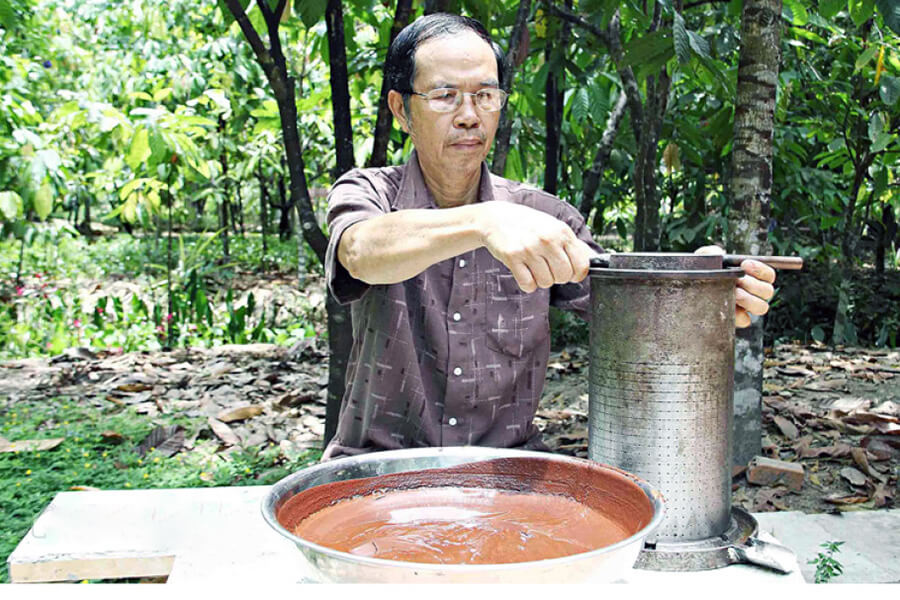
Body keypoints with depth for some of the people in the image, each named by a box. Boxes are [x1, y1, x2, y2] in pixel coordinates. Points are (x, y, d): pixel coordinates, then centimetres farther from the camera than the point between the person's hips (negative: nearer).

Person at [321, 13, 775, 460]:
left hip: (507, 466, 3)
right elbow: (363, 250, -26)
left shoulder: (543, 217, 3)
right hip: (378, 466, -2)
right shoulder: (368, 193, -2)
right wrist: (484, 221, -43)